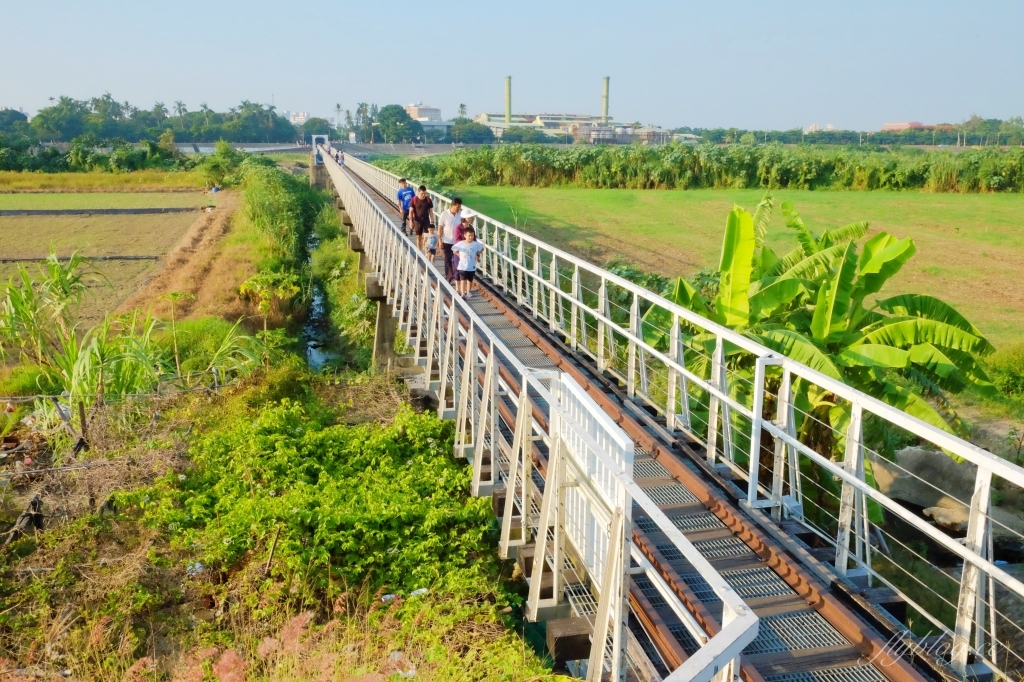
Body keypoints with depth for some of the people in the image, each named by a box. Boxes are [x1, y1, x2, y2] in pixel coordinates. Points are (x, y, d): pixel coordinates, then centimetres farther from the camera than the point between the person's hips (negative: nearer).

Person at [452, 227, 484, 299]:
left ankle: (468, 292, 33)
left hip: (472, 266, 2)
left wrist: (477, 255, 3)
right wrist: (458, 255, -2)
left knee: (470, 280, 16)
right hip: (462, 266, -2)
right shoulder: (460, 244, -11)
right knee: (463, 280, -4)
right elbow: (453, 248, 2)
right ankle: (463, 294, -2)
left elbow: (482, 248, 11)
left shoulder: (476, 244, -7)